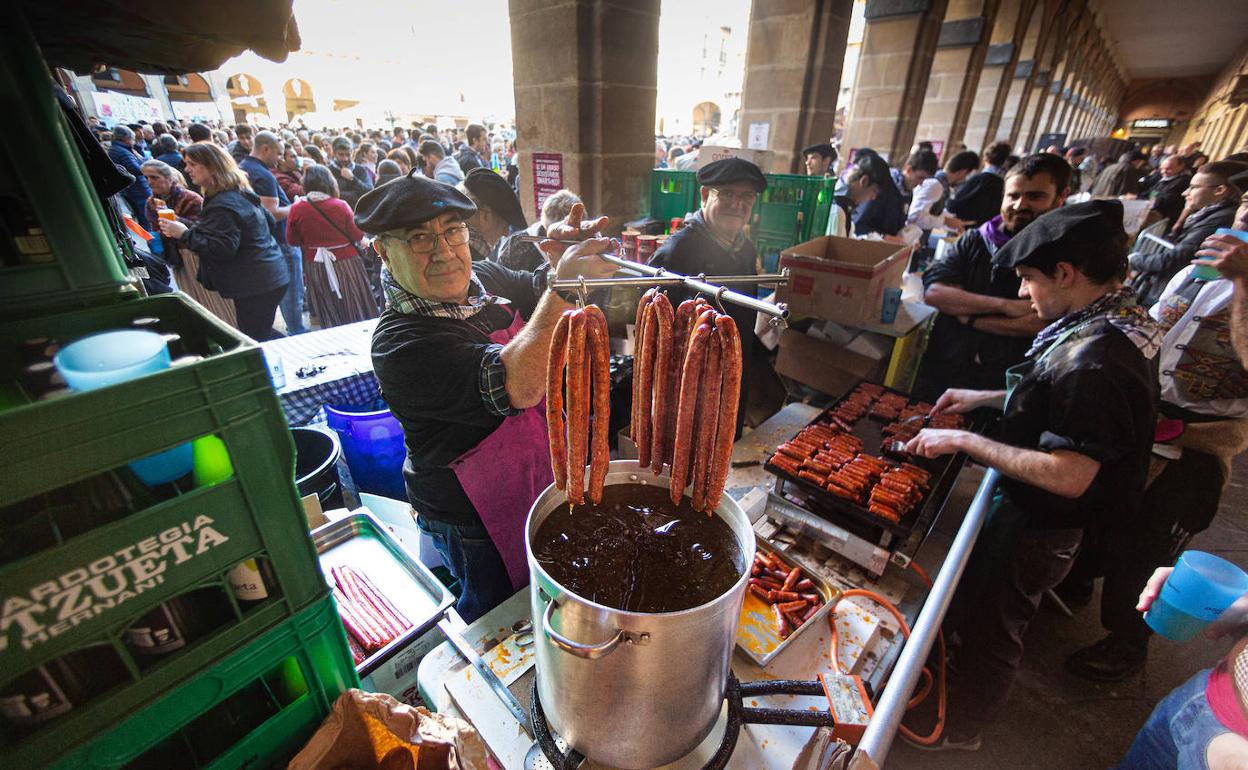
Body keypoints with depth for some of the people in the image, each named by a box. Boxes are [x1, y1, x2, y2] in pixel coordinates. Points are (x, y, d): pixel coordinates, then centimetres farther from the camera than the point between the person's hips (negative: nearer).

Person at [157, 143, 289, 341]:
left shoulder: (223, 205, -17)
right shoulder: (242, 194, 14)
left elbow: (222, 249, -23)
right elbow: (270, 222, 24)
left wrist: (184, 234, -15)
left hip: (256, 285, -11)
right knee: (261, 335, 21)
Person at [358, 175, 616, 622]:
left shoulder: (484, 279, -3)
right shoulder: (400, 344, -28)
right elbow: (518, 385, -40)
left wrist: (570, 257, -18)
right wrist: (563, 284, -43)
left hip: (542, 482, 8)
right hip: (476, 520, -7)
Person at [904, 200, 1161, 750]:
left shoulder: (1094, 356, -32)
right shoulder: (1111, 323, -1)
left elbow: (1070, 475, -33)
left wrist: (964, 441, -28)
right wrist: (986, 398, 8)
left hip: (1041, 524, -9)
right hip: (1038, 510, 9)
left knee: (991, 627, 13)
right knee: (978, 603, 28)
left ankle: (956, 730, 39)